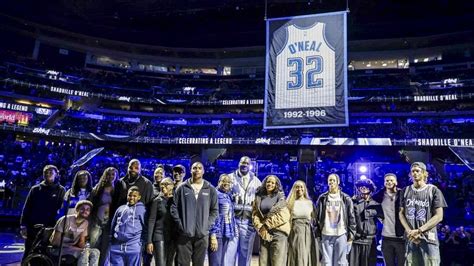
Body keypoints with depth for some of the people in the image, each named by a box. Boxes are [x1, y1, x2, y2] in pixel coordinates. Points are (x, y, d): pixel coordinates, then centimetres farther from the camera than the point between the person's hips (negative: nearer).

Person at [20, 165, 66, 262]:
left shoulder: (60, 190, 4)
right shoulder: (36, 189, 10)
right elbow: (27, 207, 6)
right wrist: (23, 225, -2)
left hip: (49, 228, -1)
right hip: (32, 226, 2)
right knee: (28, 253, 5)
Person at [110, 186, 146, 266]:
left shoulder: (142, 209, 3)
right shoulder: (120, 208, 14)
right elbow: (113, 225, 20)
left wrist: (141, 242, -1)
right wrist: (111, 239, 15)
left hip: (133, 248, -3)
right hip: (116, 247, 3)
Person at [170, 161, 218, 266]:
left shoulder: (211, 189, 6)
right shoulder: (182, 188, 3)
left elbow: (215, 210, 7)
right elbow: (174, 207, 3)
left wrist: (207, 225, -4)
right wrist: (180, 225, -6)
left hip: (202, 234, 1)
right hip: (184, 233, -1)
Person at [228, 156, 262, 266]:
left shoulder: (256, 181, 13)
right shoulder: (230, 177, 7)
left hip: (249, 221, 2)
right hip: (232, 219, -2)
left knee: (245, 252, 8)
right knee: (230, 250, -3)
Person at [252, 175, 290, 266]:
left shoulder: (280, 197, 5)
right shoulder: (259, 197, 13)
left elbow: (283, 216, -6)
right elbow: (255, 215, 6)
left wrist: (267, 225, -9)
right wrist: (261, 228, -11)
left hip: (279, 233, -3)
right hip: (264, 233, 3)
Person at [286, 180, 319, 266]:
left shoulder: (310, 203, 10)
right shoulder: (291, 203, 5)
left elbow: (313, 219, 13)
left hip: (307, 233, 2)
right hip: (295, 233, -1)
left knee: (307, 257, 3)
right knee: (296, 258, -1)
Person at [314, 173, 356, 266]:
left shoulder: (346, 198, 4)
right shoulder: (322, 198, 7)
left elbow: (351, 217, 3)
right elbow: (317, 217, 8)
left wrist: (351, 234, -2)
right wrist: (317, 233, 3)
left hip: (341, 235, -1)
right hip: (326, 235, 1)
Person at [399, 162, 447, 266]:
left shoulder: (433, 190, 0)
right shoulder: (406, 191, 9)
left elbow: (439, 216, -5)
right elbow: (401, 213, 7)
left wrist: (419, 231, -12)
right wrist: (409, 231, -8)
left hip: (429, 238, -2)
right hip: (410, 238, 3)